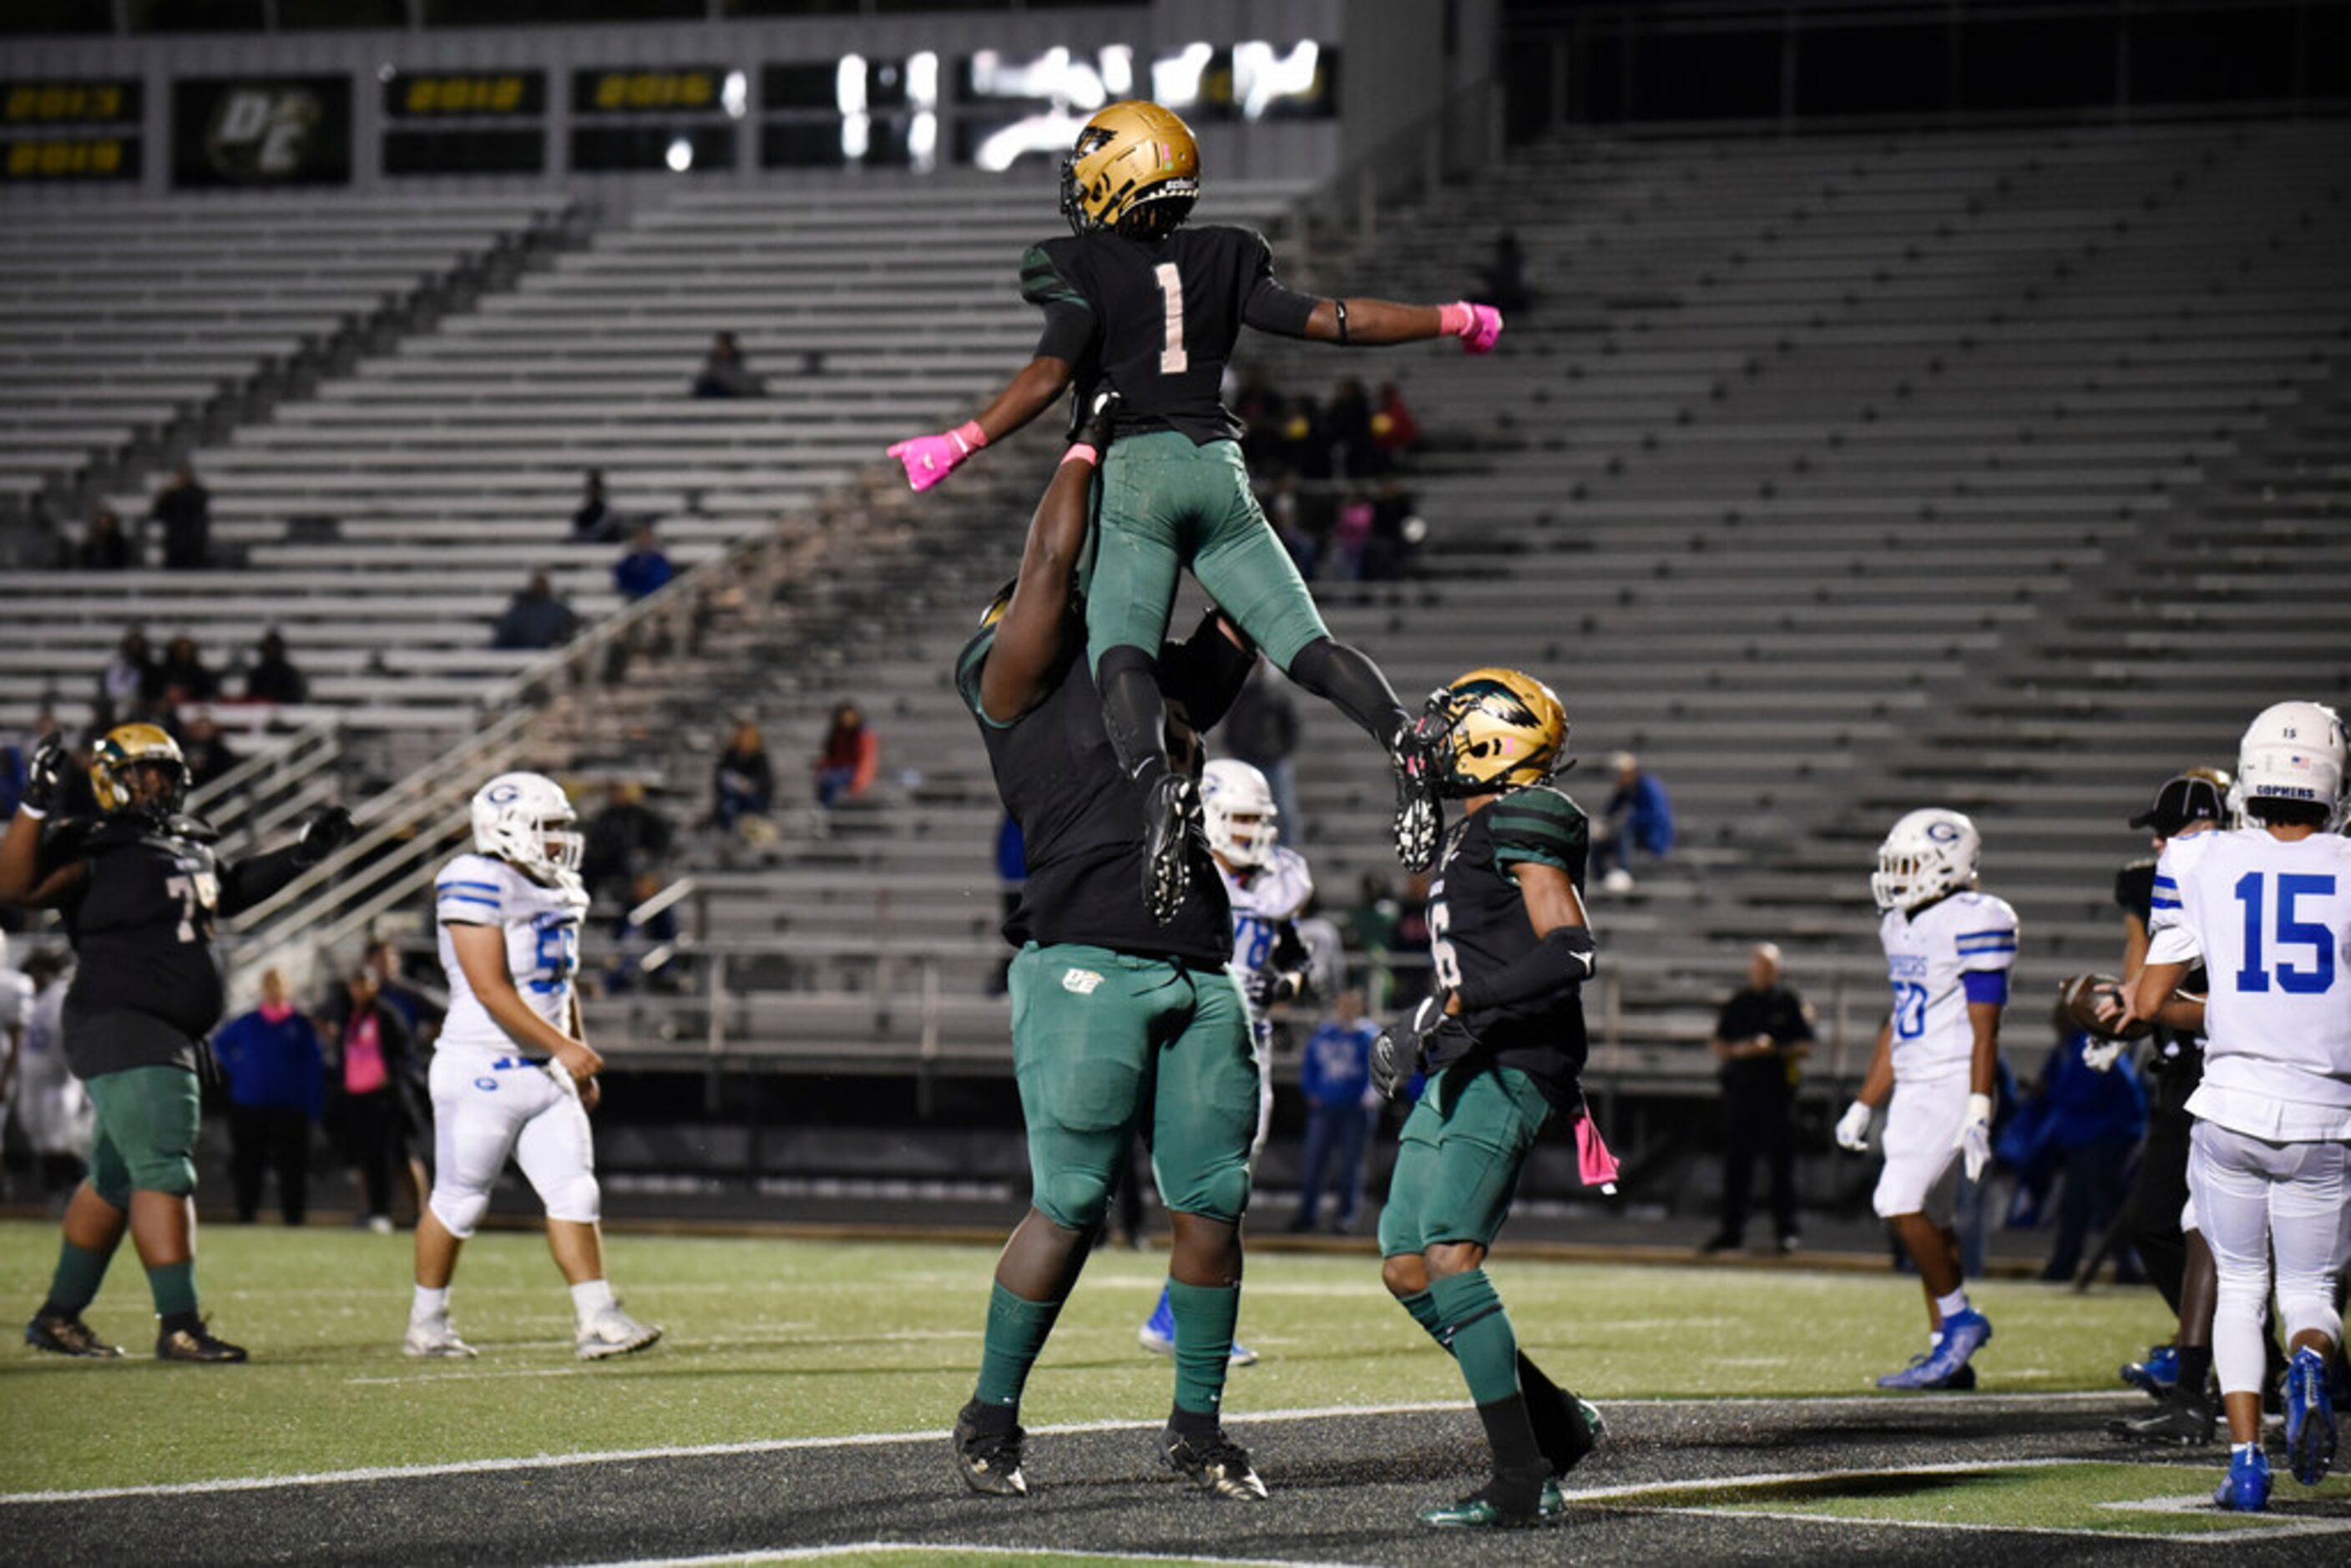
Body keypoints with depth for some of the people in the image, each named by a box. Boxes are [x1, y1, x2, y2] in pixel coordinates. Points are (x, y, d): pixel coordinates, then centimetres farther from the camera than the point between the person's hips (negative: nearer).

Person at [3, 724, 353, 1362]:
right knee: (164, 1171, -15)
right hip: (121, 1029, -9)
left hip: (170, 1040, 9)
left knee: (115, 1179, 15)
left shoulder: (188, 843, 15)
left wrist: (300, 855, 28)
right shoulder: (94, 849, -11)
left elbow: (229, 891, 33)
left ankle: (57, 1317, 25)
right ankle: (179, 1326, -16)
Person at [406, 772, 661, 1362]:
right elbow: (490, 988, -21)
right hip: (483, 1071, -8)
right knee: (459, 1200, 3)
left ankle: (598, 1320, -3)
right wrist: (561, 1047, -22)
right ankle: (426, 1323, 16)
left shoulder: (556, 894, 12)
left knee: (574, 1194, -1)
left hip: (546, 1075, 8)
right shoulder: (476, 886, -15)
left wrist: (580, 1061, 21)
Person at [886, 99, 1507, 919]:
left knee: (1120, 655, -18)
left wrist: (961, 444, -13)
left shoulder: (1079, 267, 3)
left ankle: (1157, 782, -47)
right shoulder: (1223, 259, 14)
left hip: (1130, 467, -4)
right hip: (1217, 463, 4)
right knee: (1304, 643, 1)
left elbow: (1052, 370, -11)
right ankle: (1401, 739, -27)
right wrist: (1453, 321, 18)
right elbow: (1321, 320, 10)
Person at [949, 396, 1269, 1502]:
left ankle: (1197, 1428, 14)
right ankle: (989, 1419, 8)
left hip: (1199, 974, 6)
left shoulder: (1163, 685, 22)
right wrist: (1092, 443, 5)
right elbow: (1050, 554, -7)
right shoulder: (1015, 681, 3)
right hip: (1090, 969, -6)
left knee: (1212, 1204, 3)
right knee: (1070, 1206, -6)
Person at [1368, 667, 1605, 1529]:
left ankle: (1523, 1481, -17)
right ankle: (1557, 1424, 17)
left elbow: (1570, 953, -20)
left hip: (1508, 1070, -10)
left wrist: (1448, 1008, -23)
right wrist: (1410, 1035, 21)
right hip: (1461, 1072, 10)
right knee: (1407, 1270, 7)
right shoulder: (1471, 836, 21)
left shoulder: (1525, 827, -9)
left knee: (1448, 1256, -19)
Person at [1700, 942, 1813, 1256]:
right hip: (1739, 1086, 3)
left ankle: (1787, 1230, 3)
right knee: (1735, 1162, 5)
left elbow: (1806, 1048, 0)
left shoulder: (1790, 1002, 3)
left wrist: (1775, 1050, -16)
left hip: (1777, 1089, -3)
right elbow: (1716, 1045, 13)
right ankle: (1732, 1230, 11)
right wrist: (1737, 1050, -7)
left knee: (1781, 1162, -3)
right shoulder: (1737, 1003, 12)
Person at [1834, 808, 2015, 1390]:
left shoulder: (1972, 924, -13)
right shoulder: (1901, 926, 15)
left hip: (1953, 1086, -9)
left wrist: (1978, 1113, -22)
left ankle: (1959, 1319, -5)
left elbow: (1984, 1029, -16)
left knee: (1900, 1202, -18)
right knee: (1931, 1221, 8)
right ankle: (1949, 1354, 12)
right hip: (1911, 1090, 9)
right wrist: (1863, 1105, 21)